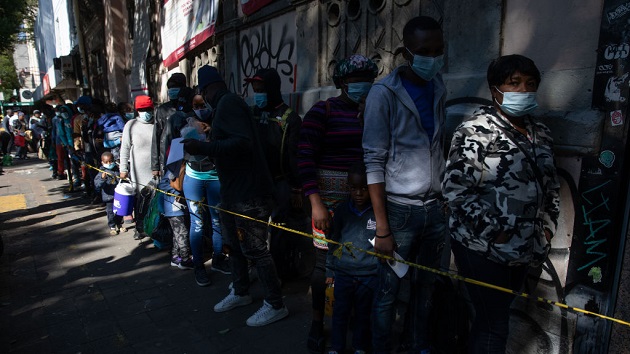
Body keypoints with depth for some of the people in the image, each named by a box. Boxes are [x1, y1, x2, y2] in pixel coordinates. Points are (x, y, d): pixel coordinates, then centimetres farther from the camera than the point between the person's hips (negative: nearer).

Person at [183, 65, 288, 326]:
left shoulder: (228, 103, -16)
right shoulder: (225, 104, 15)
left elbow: (243, 142, -28)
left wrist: (203, 147, -30)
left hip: (249, 193, -10)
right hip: (232, 191, 10)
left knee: (254, 249, -1)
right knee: (234, 244, 20)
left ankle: (276, 305, 14)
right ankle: (240, 293, 38)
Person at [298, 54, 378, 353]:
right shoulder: (322, 111, -3)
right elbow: (305, 157, -10)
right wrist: (316, 203, -17)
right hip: (330, 198, -3)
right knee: (325, 261, 4)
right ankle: (317, 323, 26)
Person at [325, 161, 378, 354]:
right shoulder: (342, 210, -1)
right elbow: (333, 241, 7)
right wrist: (330, 270, 10)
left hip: (369, 275, -1)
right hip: (343, 273, 2)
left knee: (363, 313, 14)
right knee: (340, 312, 12)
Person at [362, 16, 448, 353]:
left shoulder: (438, 89, 8)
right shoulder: (383, 94, -9)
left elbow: (438, 147, 11)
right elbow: (374, 162, -12)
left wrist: (446, 202, 6)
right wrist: (382, 228, -14)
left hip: (435, 209, 5)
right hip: (400, 210, -5)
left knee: (425, 287, 16)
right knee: (389, 291, 6)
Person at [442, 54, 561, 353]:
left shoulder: (539, 133, 10)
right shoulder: (476, 131, -13)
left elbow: (550, 185, 21)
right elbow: (455, 188, -20)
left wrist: (547, 227, 10)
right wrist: (494, 232, -18)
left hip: (524, 250, 7)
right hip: (483, 248, -7)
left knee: (495, 315, 19)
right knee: (494, 324, 0)